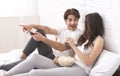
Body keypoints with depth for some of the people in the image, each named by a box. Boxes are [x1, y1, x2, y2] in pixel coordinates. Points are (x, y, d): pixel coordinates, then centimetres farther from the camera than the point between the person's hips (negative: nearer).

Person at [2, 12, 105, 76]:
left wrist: (73, 46, -11)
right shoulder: (85, 37, 24)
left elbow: (88, 62, -9)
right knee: (35, 58, -13)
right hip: (70, 65, 8)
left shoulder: (99, 40, 0)